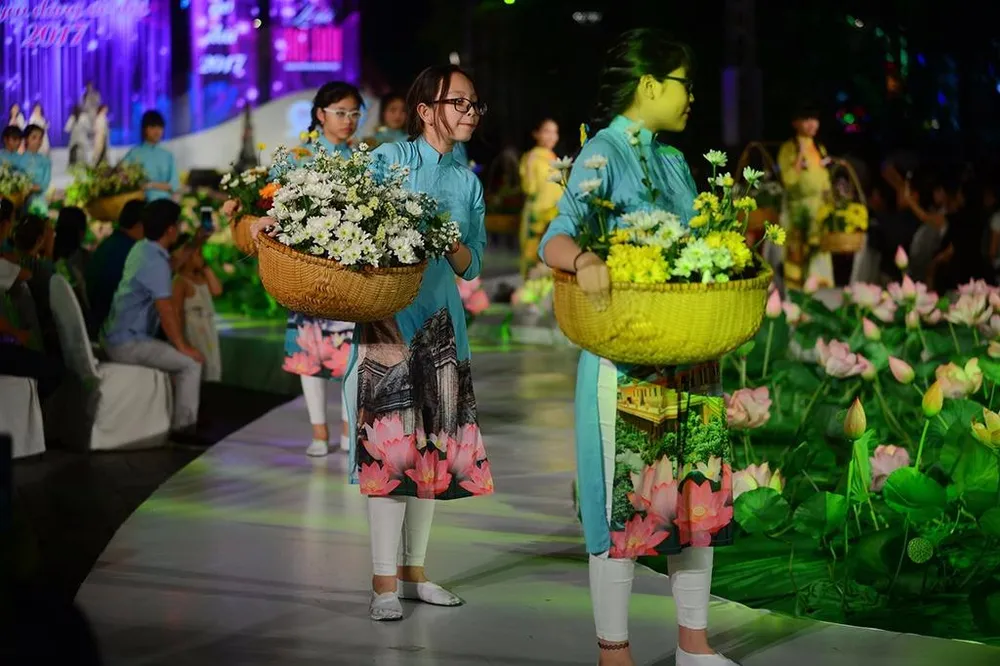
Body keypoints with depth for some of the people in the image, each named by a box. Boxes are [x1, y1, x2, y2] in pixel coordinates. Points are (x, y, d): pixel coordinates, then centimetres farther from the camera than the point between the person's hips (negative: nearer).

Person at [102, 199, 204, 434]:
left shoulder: (142, 249, 8)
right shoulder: (155, 262, -22)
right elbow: (166, 311, -24)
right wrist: (183, 346, -17)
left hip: (118, 336, 11)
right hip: (129, 343, -11)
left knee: (177, 357, 23)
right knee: (191, 362, -9)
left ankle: (167, 415, 27)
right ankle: (184, 426, -4)